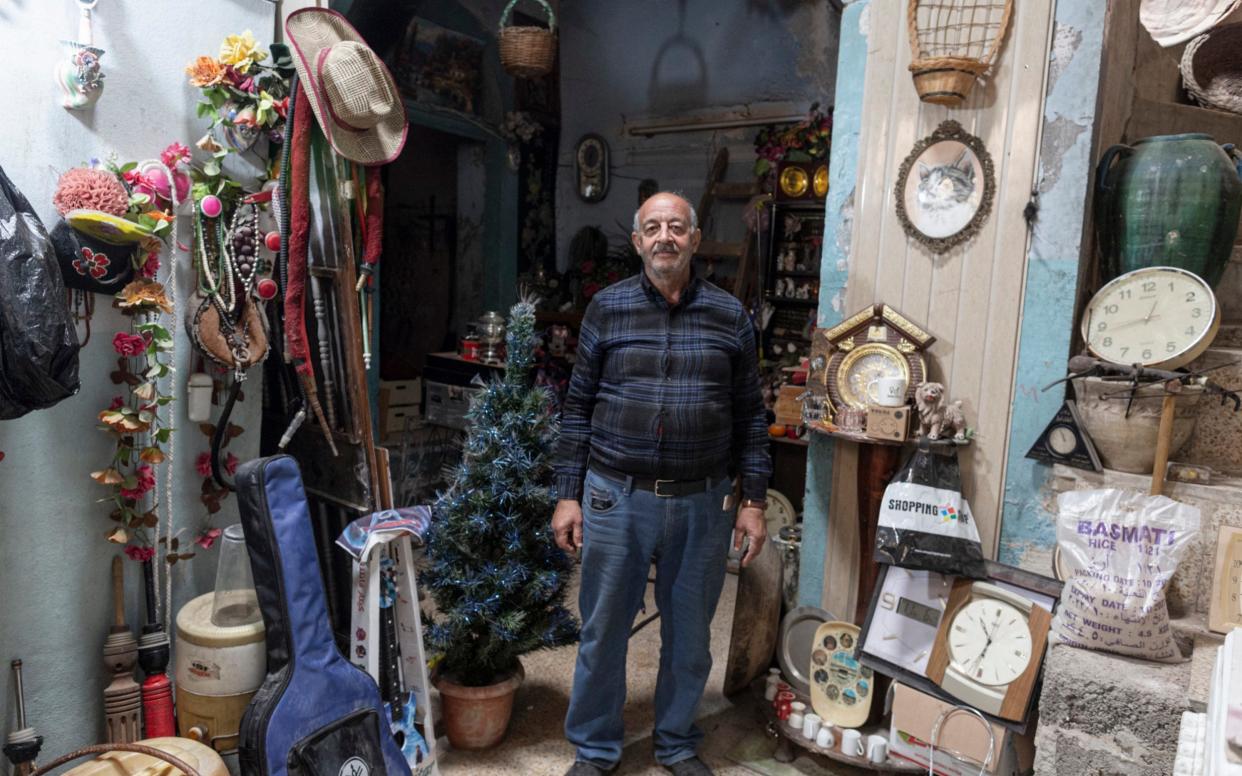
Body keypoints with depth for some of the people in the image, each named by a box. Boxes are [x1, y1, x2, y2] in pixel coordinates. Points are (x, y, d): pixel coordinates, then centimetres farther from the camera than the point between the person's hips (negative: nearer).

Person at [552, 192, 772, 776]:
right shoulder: (607, 308, 0)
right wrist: (568, 494, 0)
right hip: (616, 498, -1)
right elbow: (578, 406, 2)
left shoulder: (730, 316, 2)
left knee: (689, 635, 14)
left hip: (703, 502, 1)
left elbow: (749, 415, 6)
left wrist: (754, 500, 3)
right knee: (602, 631, 11)